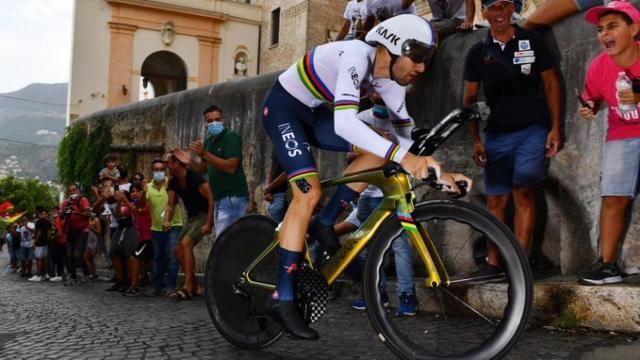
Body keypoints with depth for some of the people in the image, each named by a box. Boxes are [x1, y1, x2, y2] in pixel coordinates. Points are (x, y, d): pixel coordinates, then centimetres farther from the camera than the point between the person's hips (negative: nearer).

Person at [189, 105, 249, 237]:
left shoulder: (231, 137, -10)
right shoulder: (208, 141, 15)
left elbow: (230, 167, -22)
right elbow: (203, 168, 23)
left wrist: (204, 154, -23)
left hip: (233, 197, -9)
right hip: (220, 198, 9)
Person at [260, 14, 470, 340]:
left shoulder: (388, 79, -6)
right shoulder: (357, 55, -31)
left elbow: (408, 134, -2)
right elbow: (344, 122, -44)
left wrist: (436, 171, -16)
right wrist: (402, 157, -50)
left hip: (313, 114, 8)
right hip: (283, 107, -8)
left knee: (378, 150, -8)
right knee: (309, 192, -22)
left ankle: (324, 225, 2)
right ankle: (282, 299, -17)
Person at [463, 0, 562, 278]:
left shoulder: (533, 41, 3)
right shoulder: (478, 52, 7)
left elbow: (551, 83, 5)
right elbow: (470, 98, 8)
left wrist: (555, 127, -2)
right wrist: (476, 140, 1)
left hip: (533, 129, -2)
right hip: (497, 134, 2)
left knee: (524, 192, -14)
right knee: (496, 200, 4)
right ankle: (492, 262, 15)